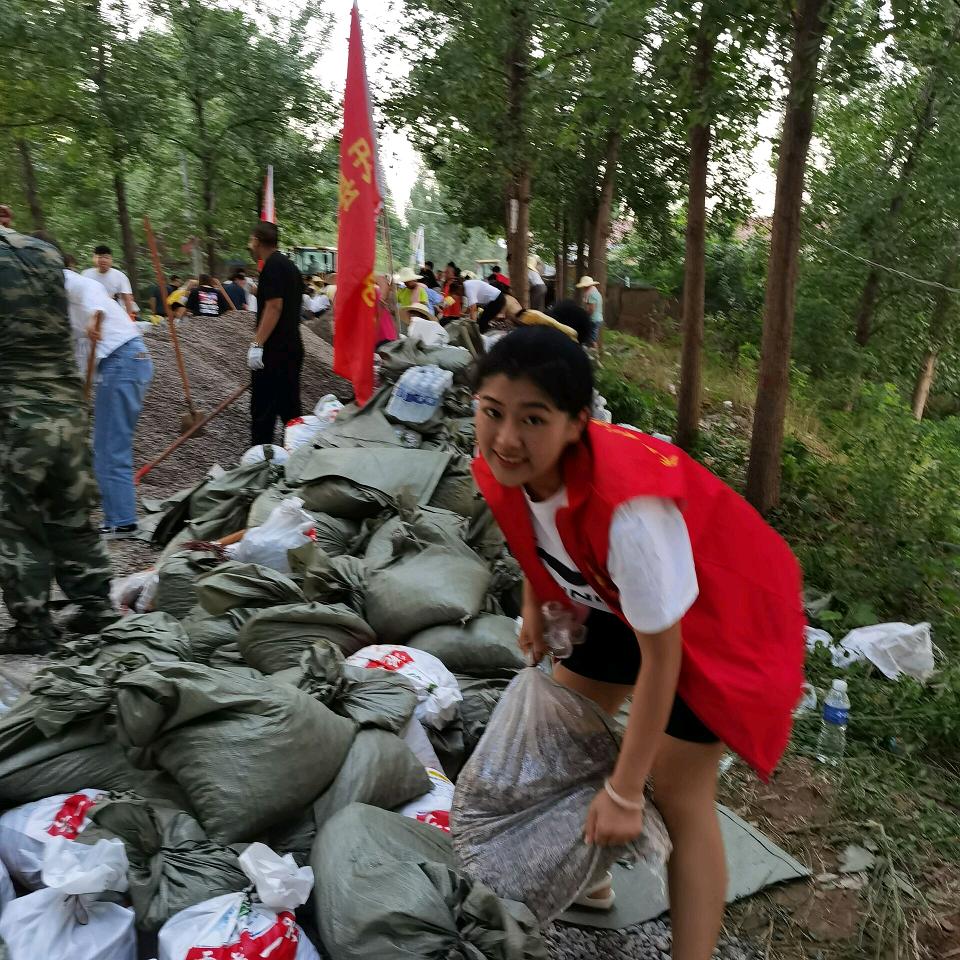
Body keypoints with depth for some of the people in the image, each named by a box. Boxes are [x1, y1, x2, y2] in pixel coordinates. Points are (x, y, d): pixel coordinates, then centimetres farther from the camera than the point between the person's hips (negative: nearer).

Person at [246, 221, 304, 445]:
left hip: (274, 351, -9)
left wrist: (257, 344, -21)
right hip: (292, 347, 9)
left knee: (263, 409, -4)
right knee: (289, 407, 13)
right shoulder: (290, 265, 17)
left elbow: (274, 306, -20)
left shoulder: (272, 266, -12)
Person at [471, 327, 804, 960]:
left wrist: (623, 794, -21)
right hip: (623, 600, 7)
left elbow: (660, 657, -30)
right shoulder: (508, 465, -22)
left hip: (720, 612, -7)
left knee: (678, 796, -6)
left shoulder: (627, 508, -42)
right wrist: (534, 605, 11)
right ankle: (586, 876, 42)